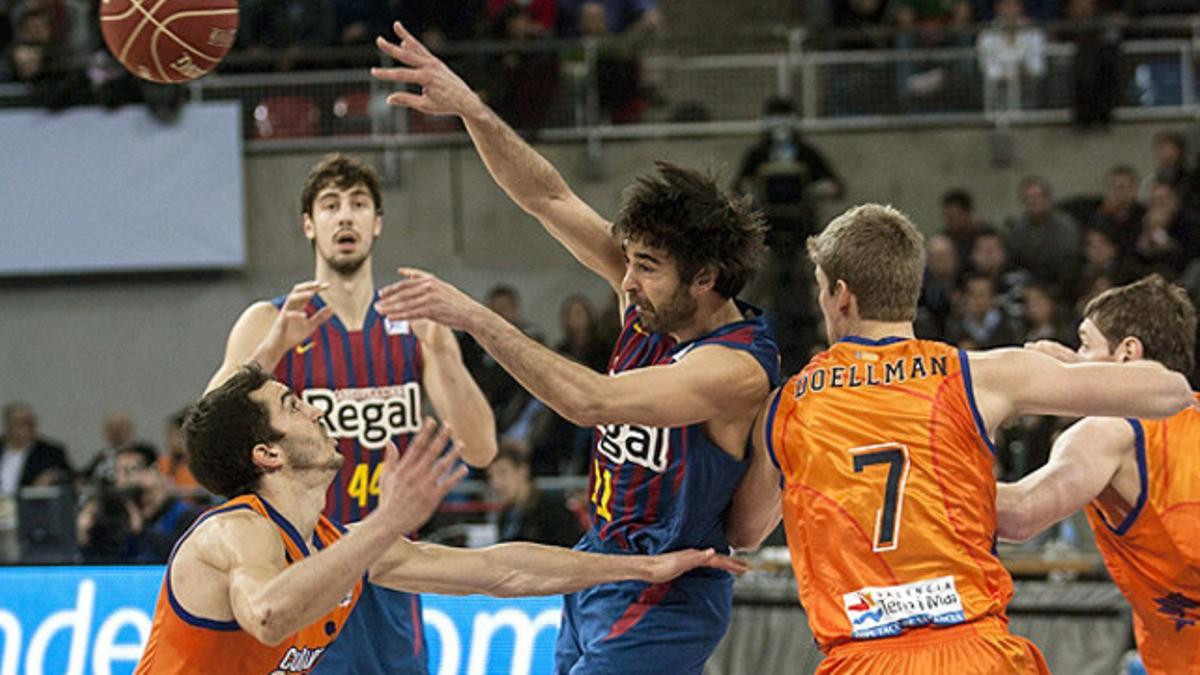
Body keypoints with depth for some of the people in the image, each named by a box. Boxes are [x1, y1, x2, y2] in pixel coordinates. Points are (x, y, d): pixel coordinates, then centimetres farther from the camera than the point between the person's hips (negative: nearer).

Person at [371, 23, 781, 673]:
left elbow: (590, 402, -33)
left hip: (662, 598, -9)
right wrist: (471, 111, -12)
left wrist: (473, 316, -33)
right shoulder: (653, 301, 1)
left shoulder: (738, 366, -23)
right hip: (596, 570, 9)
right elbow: (550, 199, 1)